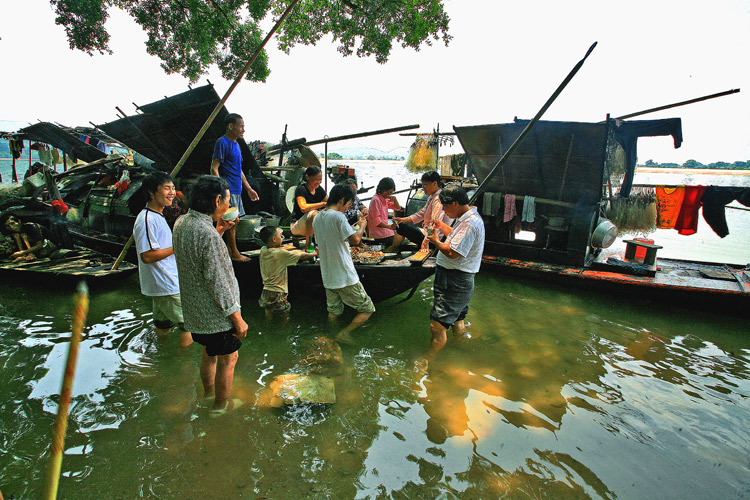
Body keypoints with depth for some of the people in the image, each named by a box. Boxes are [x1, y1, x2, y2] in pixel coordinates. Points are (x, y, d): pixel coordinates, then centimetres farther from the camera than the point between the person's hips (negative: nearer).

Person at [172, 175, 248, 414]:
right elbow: (217, 283, -26)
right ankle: (221, 405, 30)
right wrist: (238, 319, -18)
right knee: (228, 358, 12)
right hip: (216, 314, -9)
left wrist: (218, 230, 4)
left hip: (194, 310, 9)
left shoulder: (181, 222, -1)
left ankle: (208, 394, 46)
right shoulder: (208, 234, -29)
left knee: (209, 351, 27)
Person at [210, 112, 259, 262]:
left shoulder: (235, 144, 19)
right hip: (228, 190, -9)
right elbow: (214, 168, -15)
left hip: (236, 190, 9)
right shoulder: (222, 142, -10)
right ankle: (234, 253, 2)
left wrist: (249, 189, 24)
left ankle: (228, 251, 19)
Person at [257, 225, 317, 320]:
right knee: (284, 318, 7)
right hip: (276, 294, -7)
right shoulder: (281, 253, -18)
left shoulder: (263, 251, 0)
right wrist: (315, 253, 4)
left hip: (265, 293, 7)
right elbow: (303, 257, -11)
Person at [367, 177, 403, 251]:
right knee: (401, 238, -16)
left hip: (384, 228, 10)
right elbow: (376, 221, -19)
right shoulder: (376, 200, -14)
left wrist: (395, 200, 0)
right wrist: (389, 226, -24)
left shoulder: (385, 199, 14)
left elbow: (397, 208, 21)